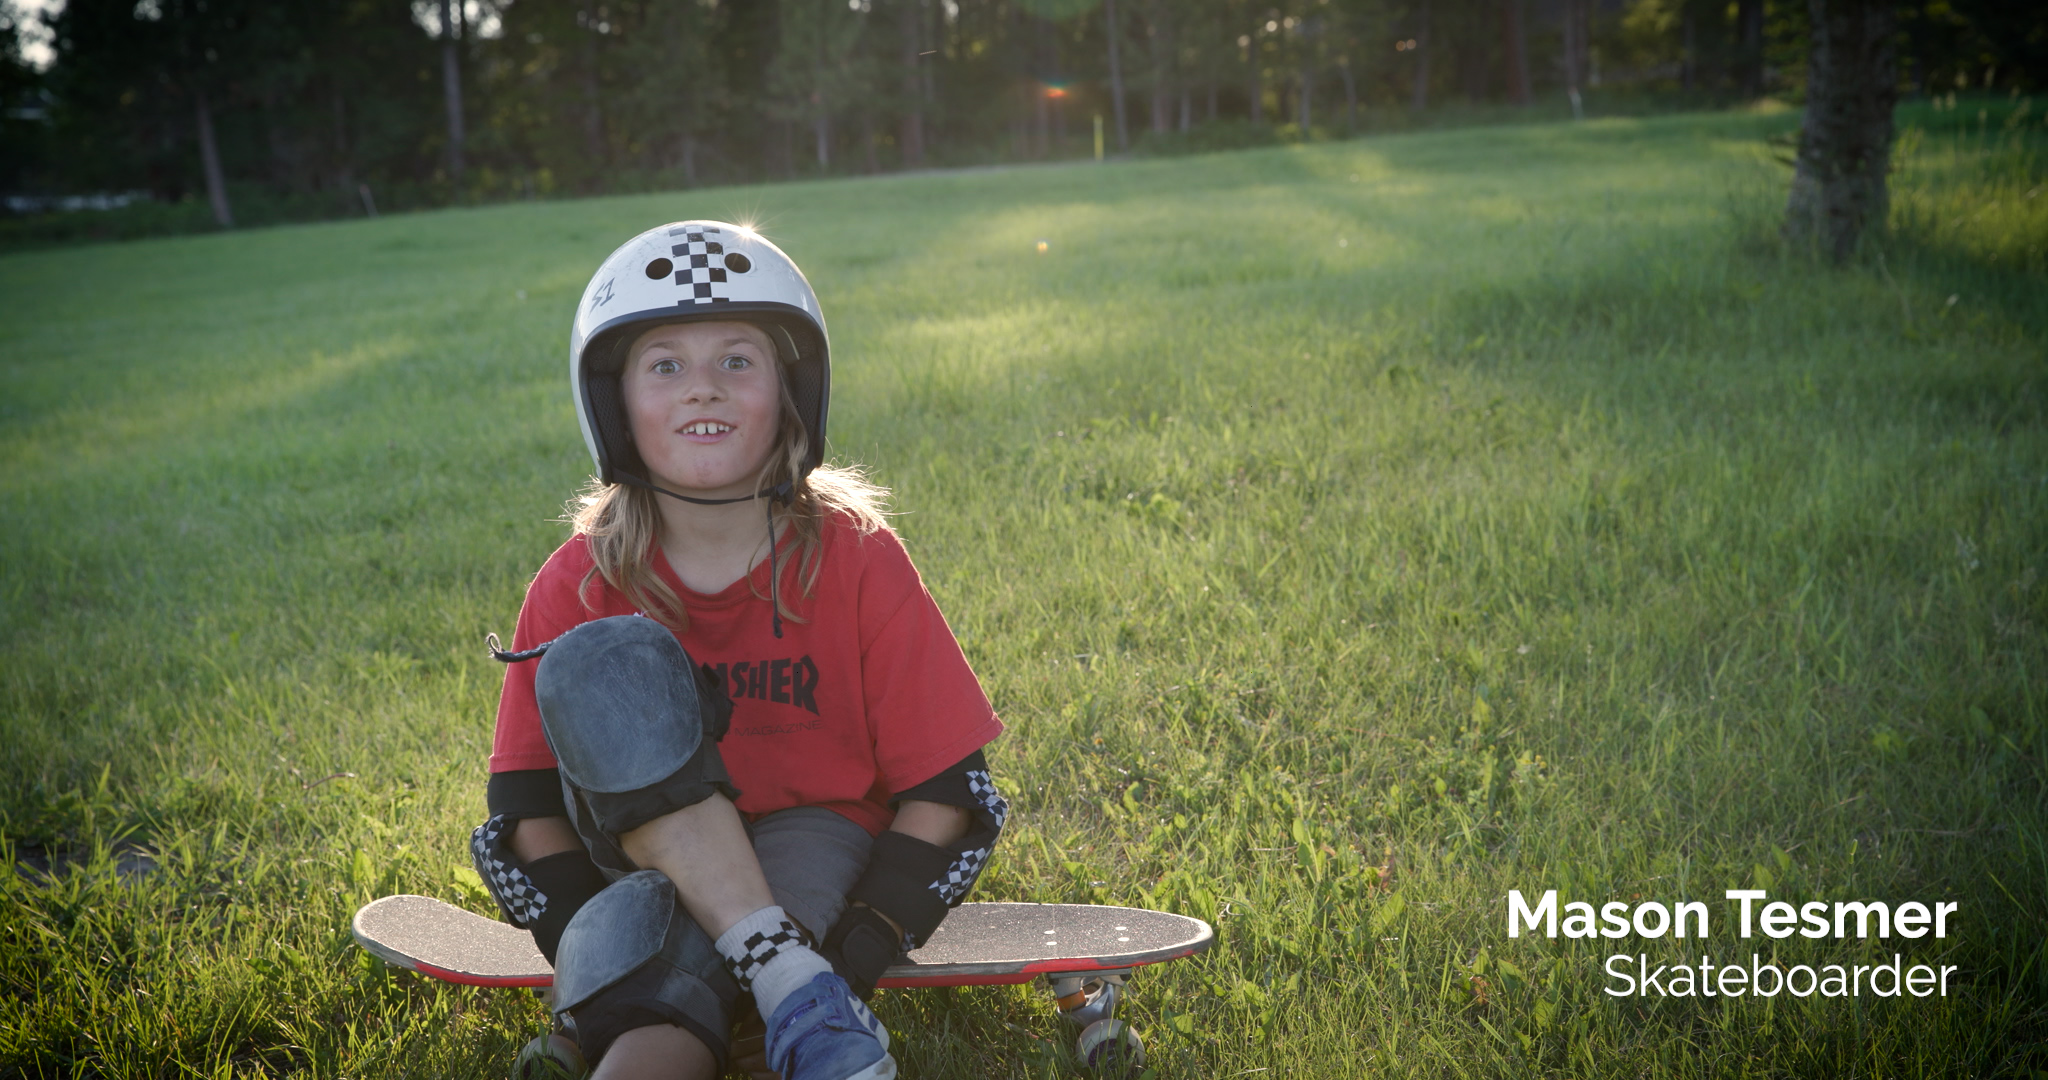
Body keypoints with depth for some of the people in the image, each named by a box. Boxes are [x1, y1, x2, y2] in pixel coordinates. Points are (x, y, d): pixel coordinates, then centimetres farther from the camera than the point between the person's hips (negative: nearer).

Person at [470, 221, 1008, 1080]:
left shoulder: (857, 560, -10)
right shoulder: (579, 585, -6)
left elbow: (942, 788, -7)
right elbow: (530, 804, -4)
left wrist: (853, 962, -18)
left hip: (814, 832, -2)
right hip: (648, 848, 3)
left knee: (637, 935, -35)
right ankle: (792, 985, -33)